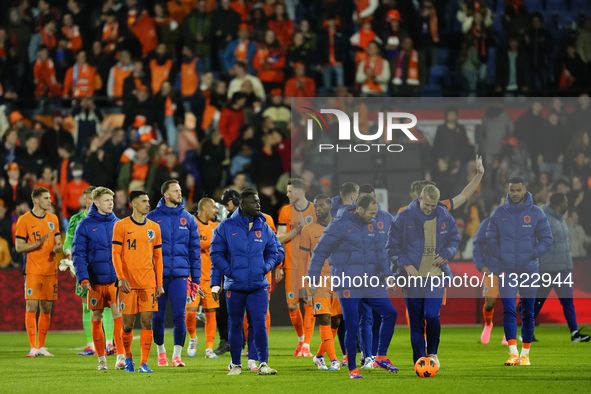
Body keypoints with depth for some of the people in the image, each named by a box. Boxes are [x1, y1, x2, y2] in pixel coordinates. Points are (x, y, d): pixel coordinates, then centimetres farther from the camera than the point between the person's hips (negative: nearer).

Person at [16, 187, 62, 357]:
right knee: (32, 307, -10)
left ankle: (41, 346, 15)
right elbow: (18, 247, -6)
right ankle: (33, 347, -7)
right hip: (33, 271, -5)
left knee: (46, 308, 6)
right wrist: (39, 243, -19)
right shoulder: (24, 220, -4)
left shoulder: (53, 219, 11)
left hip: (50, 270, 5)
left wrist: (57, 247, -6)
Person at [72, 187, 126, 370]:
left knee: (118, 316, -10)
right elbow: (78, 253, -4)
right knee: (96, 320, 6)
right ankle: (101, 359, 15)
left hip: (116, 279, 1)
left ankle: (121, 356, -10)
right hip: (95, 280, -1)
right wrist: (83, 278, -13)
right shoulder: (85, 225, -1)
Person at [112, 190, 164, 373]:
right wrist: (121, 278, -13)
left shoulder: (154, 227, 10)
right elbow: (116, 254, -2)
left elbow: (158, 256, 13)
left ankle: (144, 363, -4)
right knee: (128, 324, 2)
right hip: (129, 283, -2)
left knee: (147, 322, -5)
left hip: (149, 283, 2)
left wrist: (159, 283, 7)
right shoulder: (121, 226, 0)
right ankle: (128, 357, 24)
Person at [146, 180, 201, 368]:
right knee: (158, 317, 5)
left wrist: (196, 278, 6)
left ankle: (177, 355, -2)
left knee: (179, 316, -7)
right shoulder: (152, 218, 2)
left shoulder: (188, 219, 8)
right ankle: (161, 351, 23)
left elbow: (194, 249, 10)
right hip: (158, 274, -1)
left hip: (180, 275, 1)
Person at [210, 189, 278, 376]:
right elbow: (216, 253, 0)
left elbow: (272, 252, 16)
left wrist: (265, 268, -1)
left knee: (259, 323, -9)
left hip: (259, 286, 1)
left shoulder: (264, 228, 6)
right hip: (234, 286, -1)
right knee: (236, 325, 7)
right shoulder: (226, 227, -2)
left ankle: (263, 363, -6)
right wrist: (229, 271, -10)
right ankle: (235, 364, 18)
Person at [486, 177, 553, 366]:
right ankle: (513, 353, -18)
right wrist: (500, 255, -8)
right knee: (509, 311, -13)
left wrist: (532, 255, -11)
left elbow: (546, 239, 2)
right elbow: (490, 239, 8)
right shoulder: (499, 213, 4)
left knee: (528, 313, 7)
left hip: (529, 270, 0)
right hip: (506, 270, 0)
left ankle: (525, 353, 17)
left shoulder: (536, 213, 1)